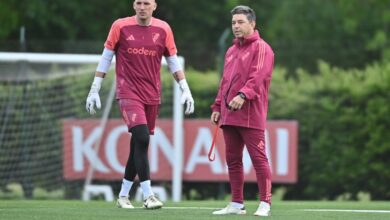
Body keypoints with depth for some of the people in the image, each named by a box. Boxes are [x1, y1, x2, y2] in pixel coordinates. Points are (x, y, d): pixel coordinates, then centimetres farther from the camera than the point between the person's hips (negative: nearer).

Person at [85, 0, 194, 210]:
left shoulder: (163, 29, 5)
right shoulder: (120, 26, -2)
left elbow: (173, 61, 12)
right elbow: (105, 58, 4)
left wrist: (185, 89, 5)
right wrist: (94, 90, 2)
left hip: (152, 95, 4)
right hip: (128, 92, -4)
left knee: (139, 145, 7)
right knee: (141, 139, -19)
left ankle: (123, 195, 20)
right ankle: (148, 195, -18)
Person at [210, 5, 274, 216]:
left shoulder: (261, 48, -4)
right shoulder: (231, 51, 21)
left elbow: (257, 76, -18)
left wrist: (243, 95, -30)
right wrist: (218, 106, 18)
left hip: (251, 115, -8)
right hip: (229, 116, 8)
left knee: (258, 158, -8)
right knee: (233, 160, 8)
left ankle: (265, 204, -6)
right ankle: (236, 204, 12)